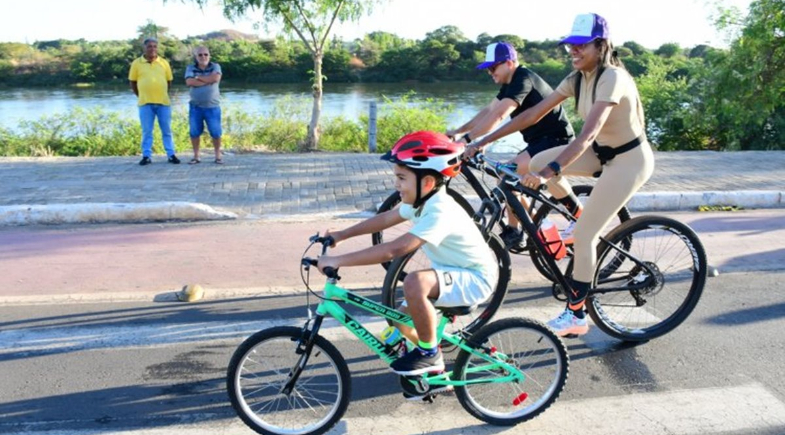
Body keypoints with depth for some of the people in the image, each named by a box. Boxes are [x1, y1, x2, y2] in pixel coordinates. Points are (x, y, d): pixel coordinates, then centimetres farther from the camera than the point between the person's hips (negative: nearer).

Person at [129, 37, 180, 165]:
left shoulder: (164, 62, 5)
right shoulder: (136, 63, 2)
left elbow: (169, 82, 13)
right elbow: (133, 83, 8)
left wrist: (162, 95, 11)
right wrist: (142, 96, 6)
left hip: (163, 102, 1)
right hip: (145, 103, -1)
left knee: (167, 130, 6)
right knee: (146, 131, 5)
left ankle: (171, 155, 12)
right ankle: (146, 156, 11)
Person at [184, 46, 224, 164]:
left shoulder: (215, 66, 2)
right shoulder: (190, 68, 4)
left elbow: (216, 78, -19)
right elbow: (189, 82, -14)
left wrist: (198, 77, -10)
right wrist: (208, 80, -15)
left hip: (212, 107, -1)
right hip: (195, 107, 1)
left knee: (216, 132, -1)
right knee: (194, 132, 6)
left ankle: (218, 156, 12)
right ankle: (196, 156, 17)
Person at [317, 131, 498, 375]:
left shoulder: (440, 212, -32)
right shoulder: (422, 200, -3)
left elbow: (394, 250, -40)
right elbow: (386, 219, 11)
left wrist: (338, 261, -38)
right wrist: (341, 235, 7)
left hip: (477, 278, -10)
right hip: (455, 272, 10)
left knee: (414, 283, -35)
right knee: (403, 321, 10)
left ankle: (429, 354, -14)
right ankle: (433, 365, 35)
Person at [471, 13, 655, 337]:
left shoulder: (612, 78, -28)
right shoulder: (577, 78, -3)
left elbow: (587, 134, -40)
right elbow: (534, 113, -6)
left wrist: (549, 174, -51)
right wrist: (482, 142, -11)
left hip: (629, 160, -8)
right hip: (603, 152, 8)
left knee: (583, 237, -12)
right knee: (538, 163, -3)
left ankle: (576, 316, 2)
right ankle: (582, 221, 16)